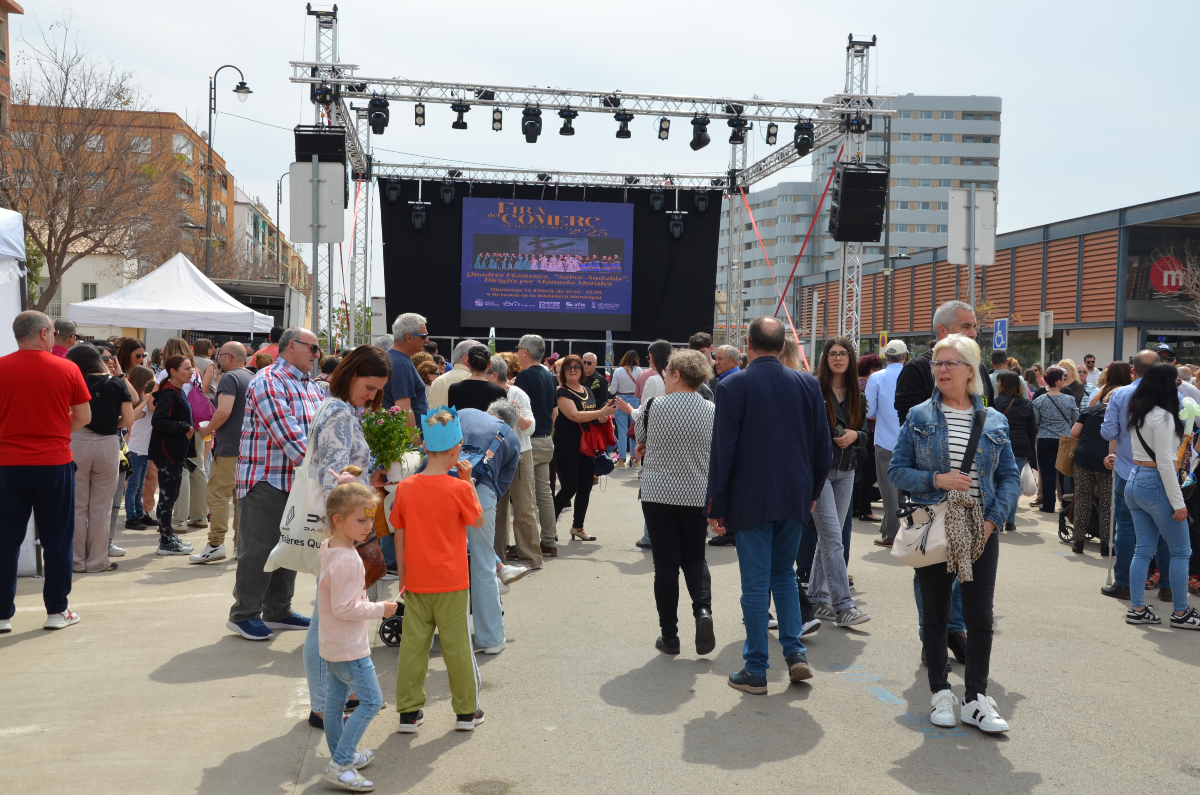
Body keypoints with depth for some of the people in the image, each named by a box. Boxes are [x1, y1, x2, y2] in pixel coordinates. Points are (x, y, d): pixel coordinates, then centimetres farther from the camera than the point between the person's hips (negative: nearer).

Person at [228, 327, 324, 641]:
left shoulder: (313, 388, 17)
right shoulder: (268, 382, -12)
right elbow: (286, 433, -21)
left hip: (298, 480, 8)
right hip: (265, 478, -8)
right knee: (259, 547, -3)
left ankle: (277, 611, 25)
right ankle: (243, 614, 8)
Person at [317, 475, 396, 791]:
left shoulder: (328, 547, 3)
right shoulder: (347, 560, -27)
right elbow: (344, 607, -28)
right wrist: (380, 609, -17)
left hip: (332, 645, 10)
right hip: (349, 649, -10)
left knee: (335, 700, 19)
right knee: (371, 700, -4)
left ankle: (340, 755, 33)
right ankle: (340, 765, -3)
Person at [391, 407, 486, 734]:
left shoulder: (404, 488, -3)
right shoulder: (459, 489, -14)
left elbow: (399, 537, 3)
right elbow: (478, 522, 2)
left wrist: (403, 574, 13)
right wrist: (469, 481, 2)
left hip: (415, 583, 3)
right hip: (451, 583, -3)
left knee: (413, 644, 10)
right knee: (456, 645, 8)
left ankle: (409, 710, 16)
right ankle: (466, 710, 18)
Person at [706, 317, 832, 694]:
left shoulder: (733, 386, -10)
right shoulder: (807, 384, 1)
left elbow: (722, 450, -11)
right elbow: (823, 446, 6)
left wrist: (715, 506, -4)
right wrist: (812, 490, 19)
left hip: (751, 499, -4)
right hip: (795, 498, 4)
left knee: (756, 583, 3)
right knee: (784, 572, 21)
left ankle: (755, 670, 11)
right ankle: (795, 652, 14)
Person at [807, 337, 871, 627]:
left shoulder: (856, 394, 11)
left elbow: (865, 436, 12)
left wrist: (854, 435, -8)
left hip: (845, 472, 6)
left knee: (828, 538, 10)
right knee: (833, 538, -10)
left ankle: (817, 599, 18)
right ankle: (843, 606, -9)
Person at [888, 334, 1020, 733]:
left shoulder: (994, 422, 4)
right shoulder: (919, 416, 1)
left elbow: (1010, 477, 6)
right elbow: (897, 470, -1)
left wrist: (994, 519, -7)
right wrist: (935, 480, -17)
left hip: (981, 532, 1)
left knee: (980, 616, 2)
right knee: (935, 614, 8)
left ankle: (976, 699, 12)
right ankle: (940, 693, 20)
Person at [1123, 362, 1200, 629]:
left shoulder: (1138, 414, 9)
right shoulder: (1163, 417, -16)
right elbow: (1164, 462, -19)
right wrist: (1178, 503, -17)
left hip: (1135, 482, 8)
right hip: (1157, 486, -8)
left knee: (1143, 549, 11)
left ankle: (1137, 609, 13)